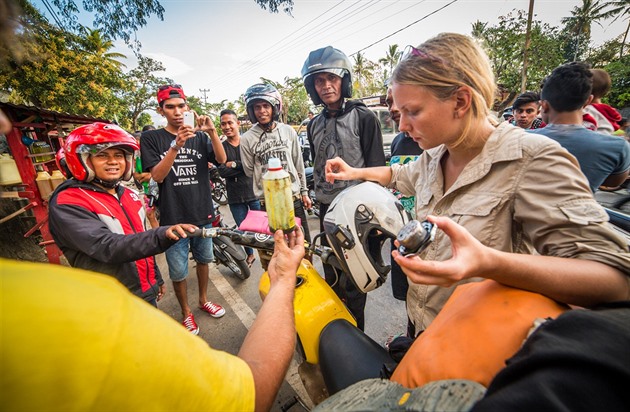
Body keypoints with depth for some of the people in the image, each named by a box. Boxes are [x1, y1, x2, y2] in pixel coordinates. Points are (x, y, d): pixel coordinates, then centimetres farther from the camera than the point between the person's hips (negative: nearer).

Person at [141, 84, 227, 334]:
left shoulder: (199, 136, 7)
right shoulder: (151, 138, 0)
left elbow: (221, 159, -9)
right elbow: (157, 175, -13)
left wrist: (212, 131, -25)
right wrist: (176, 146, -27)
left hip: (202, 213, 3)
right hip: (173, 217, -3)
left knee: (203, 259, 17)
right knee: (178, 272, 5)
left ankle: (203, 300, 40)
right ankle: (186, 312, 29)